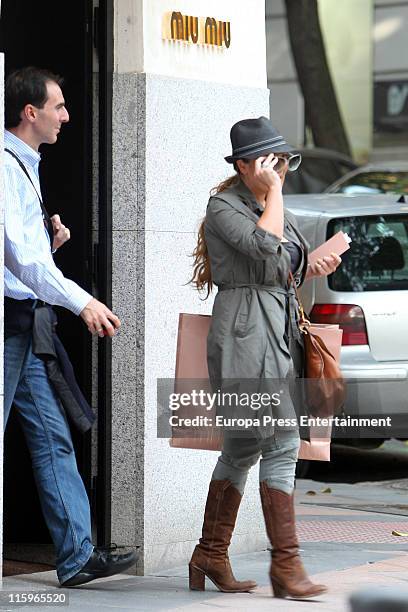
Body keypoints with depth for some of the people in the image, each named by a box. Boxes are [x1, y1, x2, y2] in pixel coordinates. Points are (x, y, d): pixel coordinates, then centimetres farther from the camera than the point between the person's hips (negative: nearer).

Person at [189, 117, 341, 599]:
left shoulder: (271, 207, 20)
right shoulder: (223, 206, -6)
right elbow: (265, 248, -21)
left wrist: (310, 271, 10)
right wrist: (273, 190, -14)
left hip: (280, 333, 9)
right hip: (246, 336, -9)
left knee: (242, 448, 8)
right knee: (282, 443, -14)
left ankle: (211, 557, 13)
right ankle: (286, 565, -10)